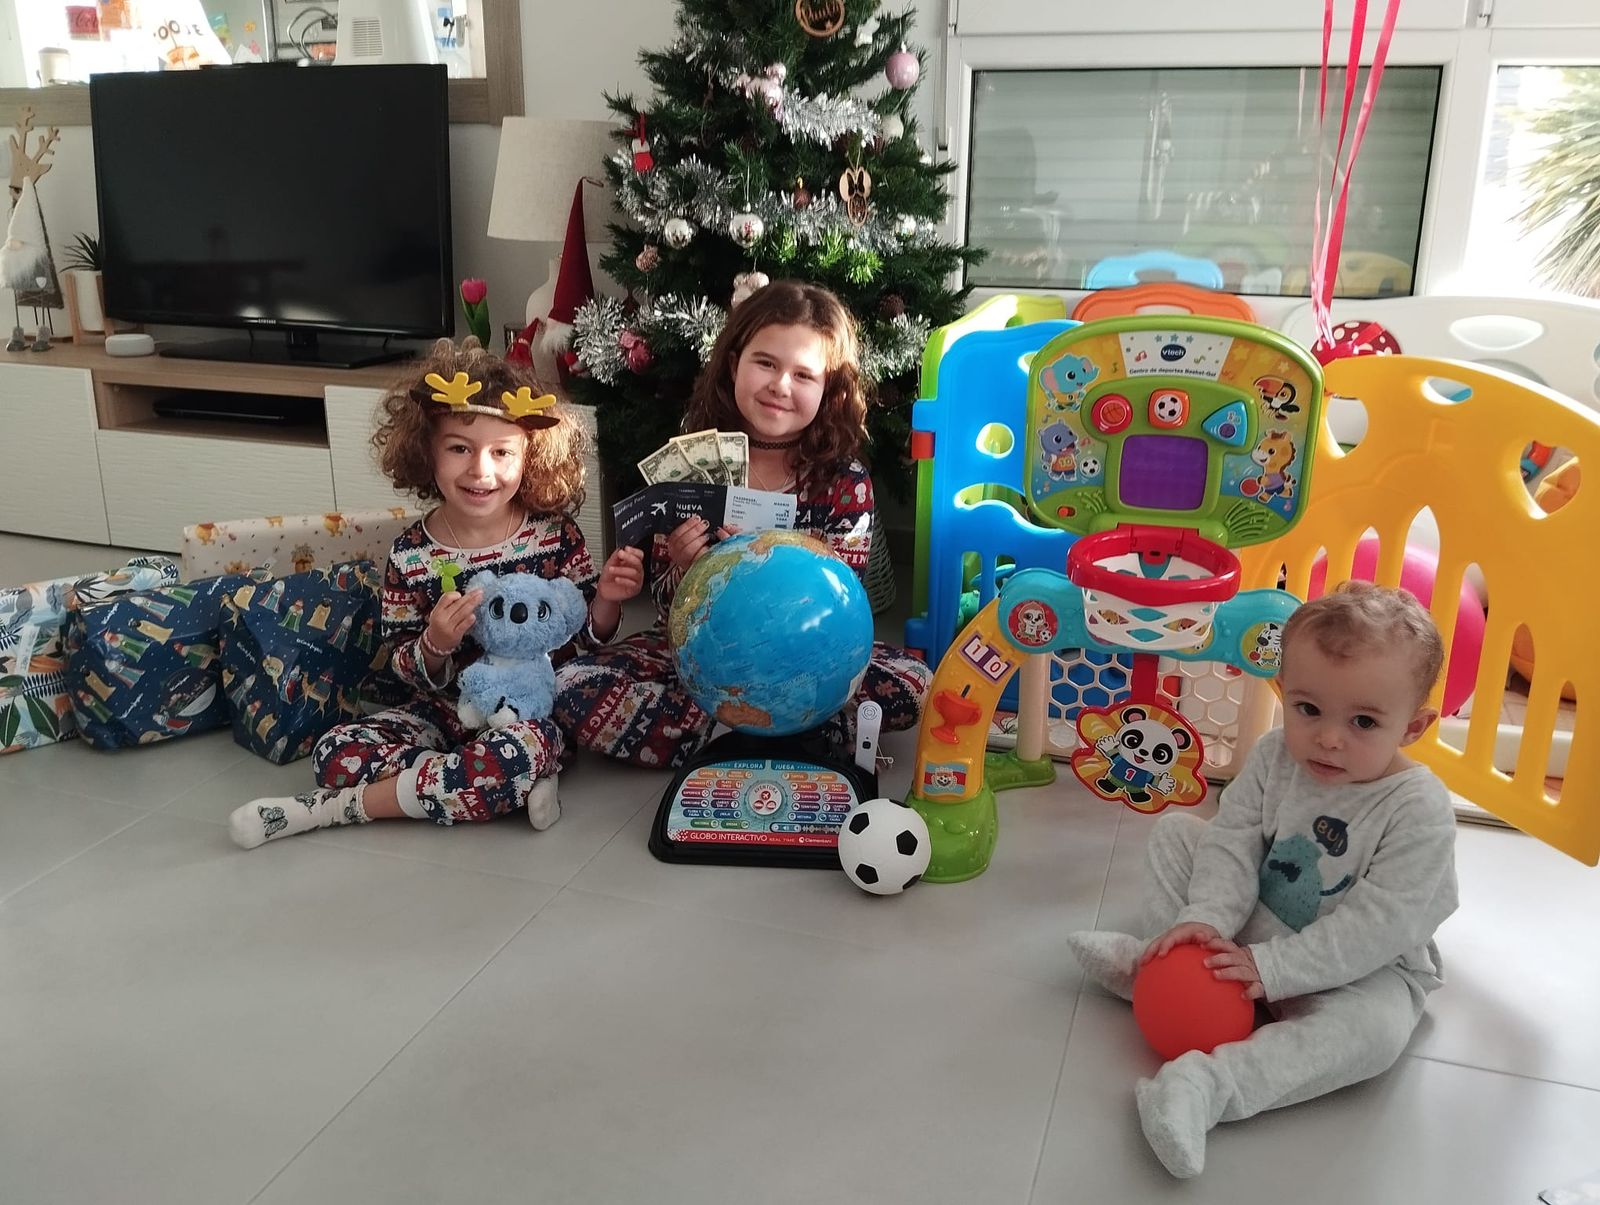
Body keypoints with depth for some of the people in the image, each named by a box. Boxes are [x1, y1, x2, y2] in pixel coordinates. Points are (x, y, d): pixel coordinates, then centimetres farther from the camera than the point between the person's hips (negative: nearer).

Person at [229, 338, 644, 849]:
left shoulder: (554, 534, -9)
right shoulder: (412, 554, -7)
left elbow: (587, 636, 2)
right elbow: (406, 669, -2)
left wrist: (606, 598, -20)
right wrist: (434, 646, -24)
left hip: (532, 712, -2)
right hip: (448, 710, 2)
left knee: (527, 749, -36)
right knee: (336, 753, -16)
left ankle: (334, 809, -18)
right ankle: (517, 786, -19)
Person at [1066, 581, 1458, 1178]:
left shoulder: (1419, 810, -27)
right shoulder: (1275, 755, -13)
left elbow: (1379, 925, -29)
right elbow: (1234, 841, -11)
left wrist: (1273, 967, -31)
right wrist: (1207, 919, -27)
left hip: (1363, 967, -5)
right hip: (1251, 928, 5)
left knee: (1374, 1028, -36)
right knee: (1175, 832, 1)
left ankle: (1209, 1085, -42)